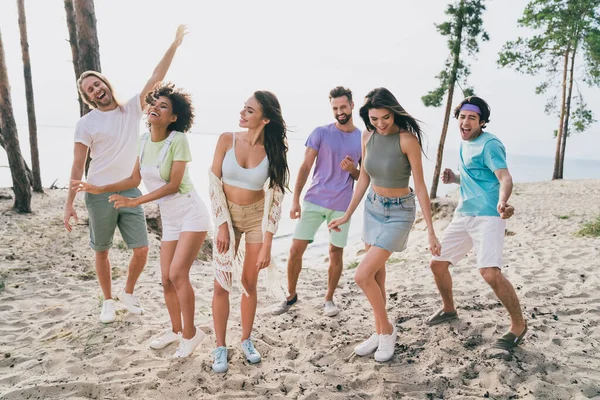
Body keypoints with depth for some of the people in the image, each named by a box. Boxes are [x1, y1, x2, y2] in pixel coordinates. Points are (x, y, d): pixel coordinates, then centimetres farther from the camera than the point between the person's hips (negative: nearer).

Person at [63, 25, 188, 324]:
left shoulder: (132, 108, 2)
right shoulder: (86, 124, -5)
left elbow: (156, 78, -4)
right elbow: (77, 166, -4)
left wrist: (174, 45, -10)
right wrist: (69, 204, -7)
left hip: (130, 191, 2)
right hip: (99, 195, -2)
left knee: (141, 249, 1)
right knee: (102, 251, 10)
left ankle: (128, 293, 27)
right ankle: (108, 300, 30)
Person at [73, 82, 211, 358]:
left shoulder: (178, 140, -17)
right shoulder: (144, 140, 3)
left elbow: (173, 184, -19)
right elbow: (135, 180, 10)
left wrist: (134, 202, -19)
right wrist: (99, 190, 4)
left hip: (192, 214, -7)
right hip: (169, 219, 7)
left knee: (178, 274, -14)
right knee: (167, 279, 9)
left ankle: (190, 333, 5)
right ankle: (176, 330, 29)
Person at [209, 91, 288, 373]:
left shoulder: (273, 151, -12)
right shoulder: (227, 140, -11)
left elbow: (275, 199, -11)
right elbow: (214, 183, -6)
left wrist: (267, 245, -12)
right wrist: (221, 225, -11)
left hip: (257, 217, 0)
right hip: (227, 215, 0)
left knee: (249, 283, 8)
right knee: (222, 284, 2)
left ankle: (246, 340, 29)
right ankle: (221, 347, 19)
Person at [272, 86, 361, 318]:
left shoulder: (363, 139, 5)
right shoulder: (320, 133, 0)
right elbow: (305, 168, -1)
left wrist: (352, 169, -12)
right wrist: (295, 200, -8)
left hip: (342, 205, 1)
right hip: (314, 201, -1)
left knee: (336, 253, 7)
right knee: (296, 249, -2)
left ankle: (329, 299, 26)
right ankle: (291, 295, 19)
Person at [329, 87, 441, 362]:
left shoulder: (407, 139, -21)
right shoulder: (368, 136, -3)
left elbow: (420, 187, -18)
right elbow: (364, 179, 7)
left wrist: (431, 231, -18)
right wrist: (347, 215, 11)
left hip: (398, 213, -6)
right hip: (373, 208, 6)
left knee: (363, 275, -12)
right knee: (376, 276, 13)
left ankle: (387, 329, 12)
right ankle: (380, 332, 30)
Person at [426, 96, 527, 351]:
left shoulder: (489, 144, -10)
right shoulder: (464, 144, 15)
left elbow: (505, 178, -24)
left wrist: (502, 201, -45)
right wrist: (454, 178, 7)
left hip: (487, 216, -8)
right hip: (463, 215, 9)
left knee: (490, 273, -24)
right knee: (437, 264, 11)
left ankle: (518, 325, -2)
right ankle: (449, 309, 35)